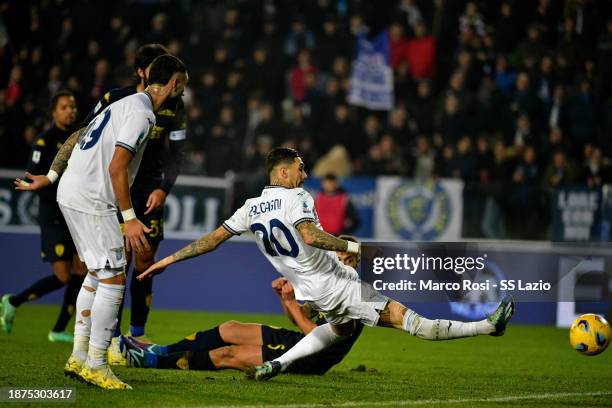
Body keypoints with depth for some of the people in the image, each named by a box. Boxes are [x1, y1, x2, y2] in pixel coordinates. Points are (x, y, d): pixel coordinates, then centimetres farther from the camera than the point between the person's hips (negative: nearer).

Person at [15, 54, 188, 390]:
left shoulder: (126, 104, 18)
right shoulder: (142, 113, -13)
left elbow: (75, 138, 23)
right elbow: (117, 167, -20)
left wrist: (51, 177, 31)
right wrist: (129, 218, -19)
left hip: (71, 195, 10)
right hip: (91, 201, -10)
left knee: (98, 273, 18)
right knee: (113, 278, -7)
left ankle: (79, 358, 21)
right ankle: (95, 366, -4)